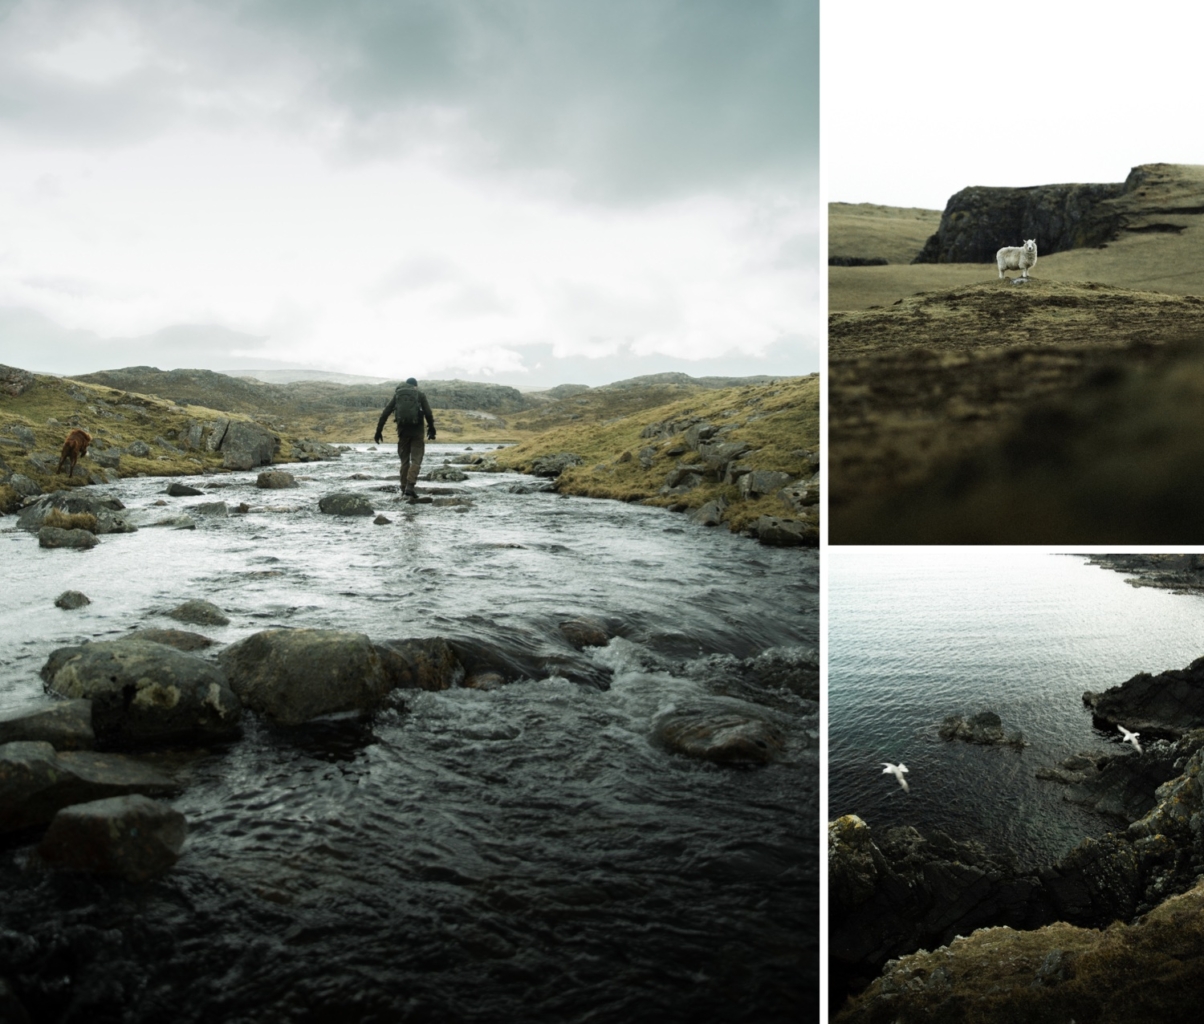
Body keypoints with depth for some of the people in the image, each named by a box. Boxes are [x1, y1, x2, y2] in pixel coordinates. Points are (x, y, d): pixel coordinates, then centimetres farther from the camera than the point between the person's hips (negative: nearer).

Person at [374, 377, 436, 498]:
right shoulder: (420, 395, 5)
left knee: (404, 460, 14)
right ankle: (409, 487, -17)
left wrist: (379, 431, 7)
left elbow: (385, 413, 7)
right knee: (416, 460, -2)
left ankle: (404, 488, 14)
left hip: (402, 430, 3)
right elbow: (428, 413, -6)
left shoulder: (397, 394, 13)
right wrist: (431, 429, 4)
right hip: (416, 430, -3)